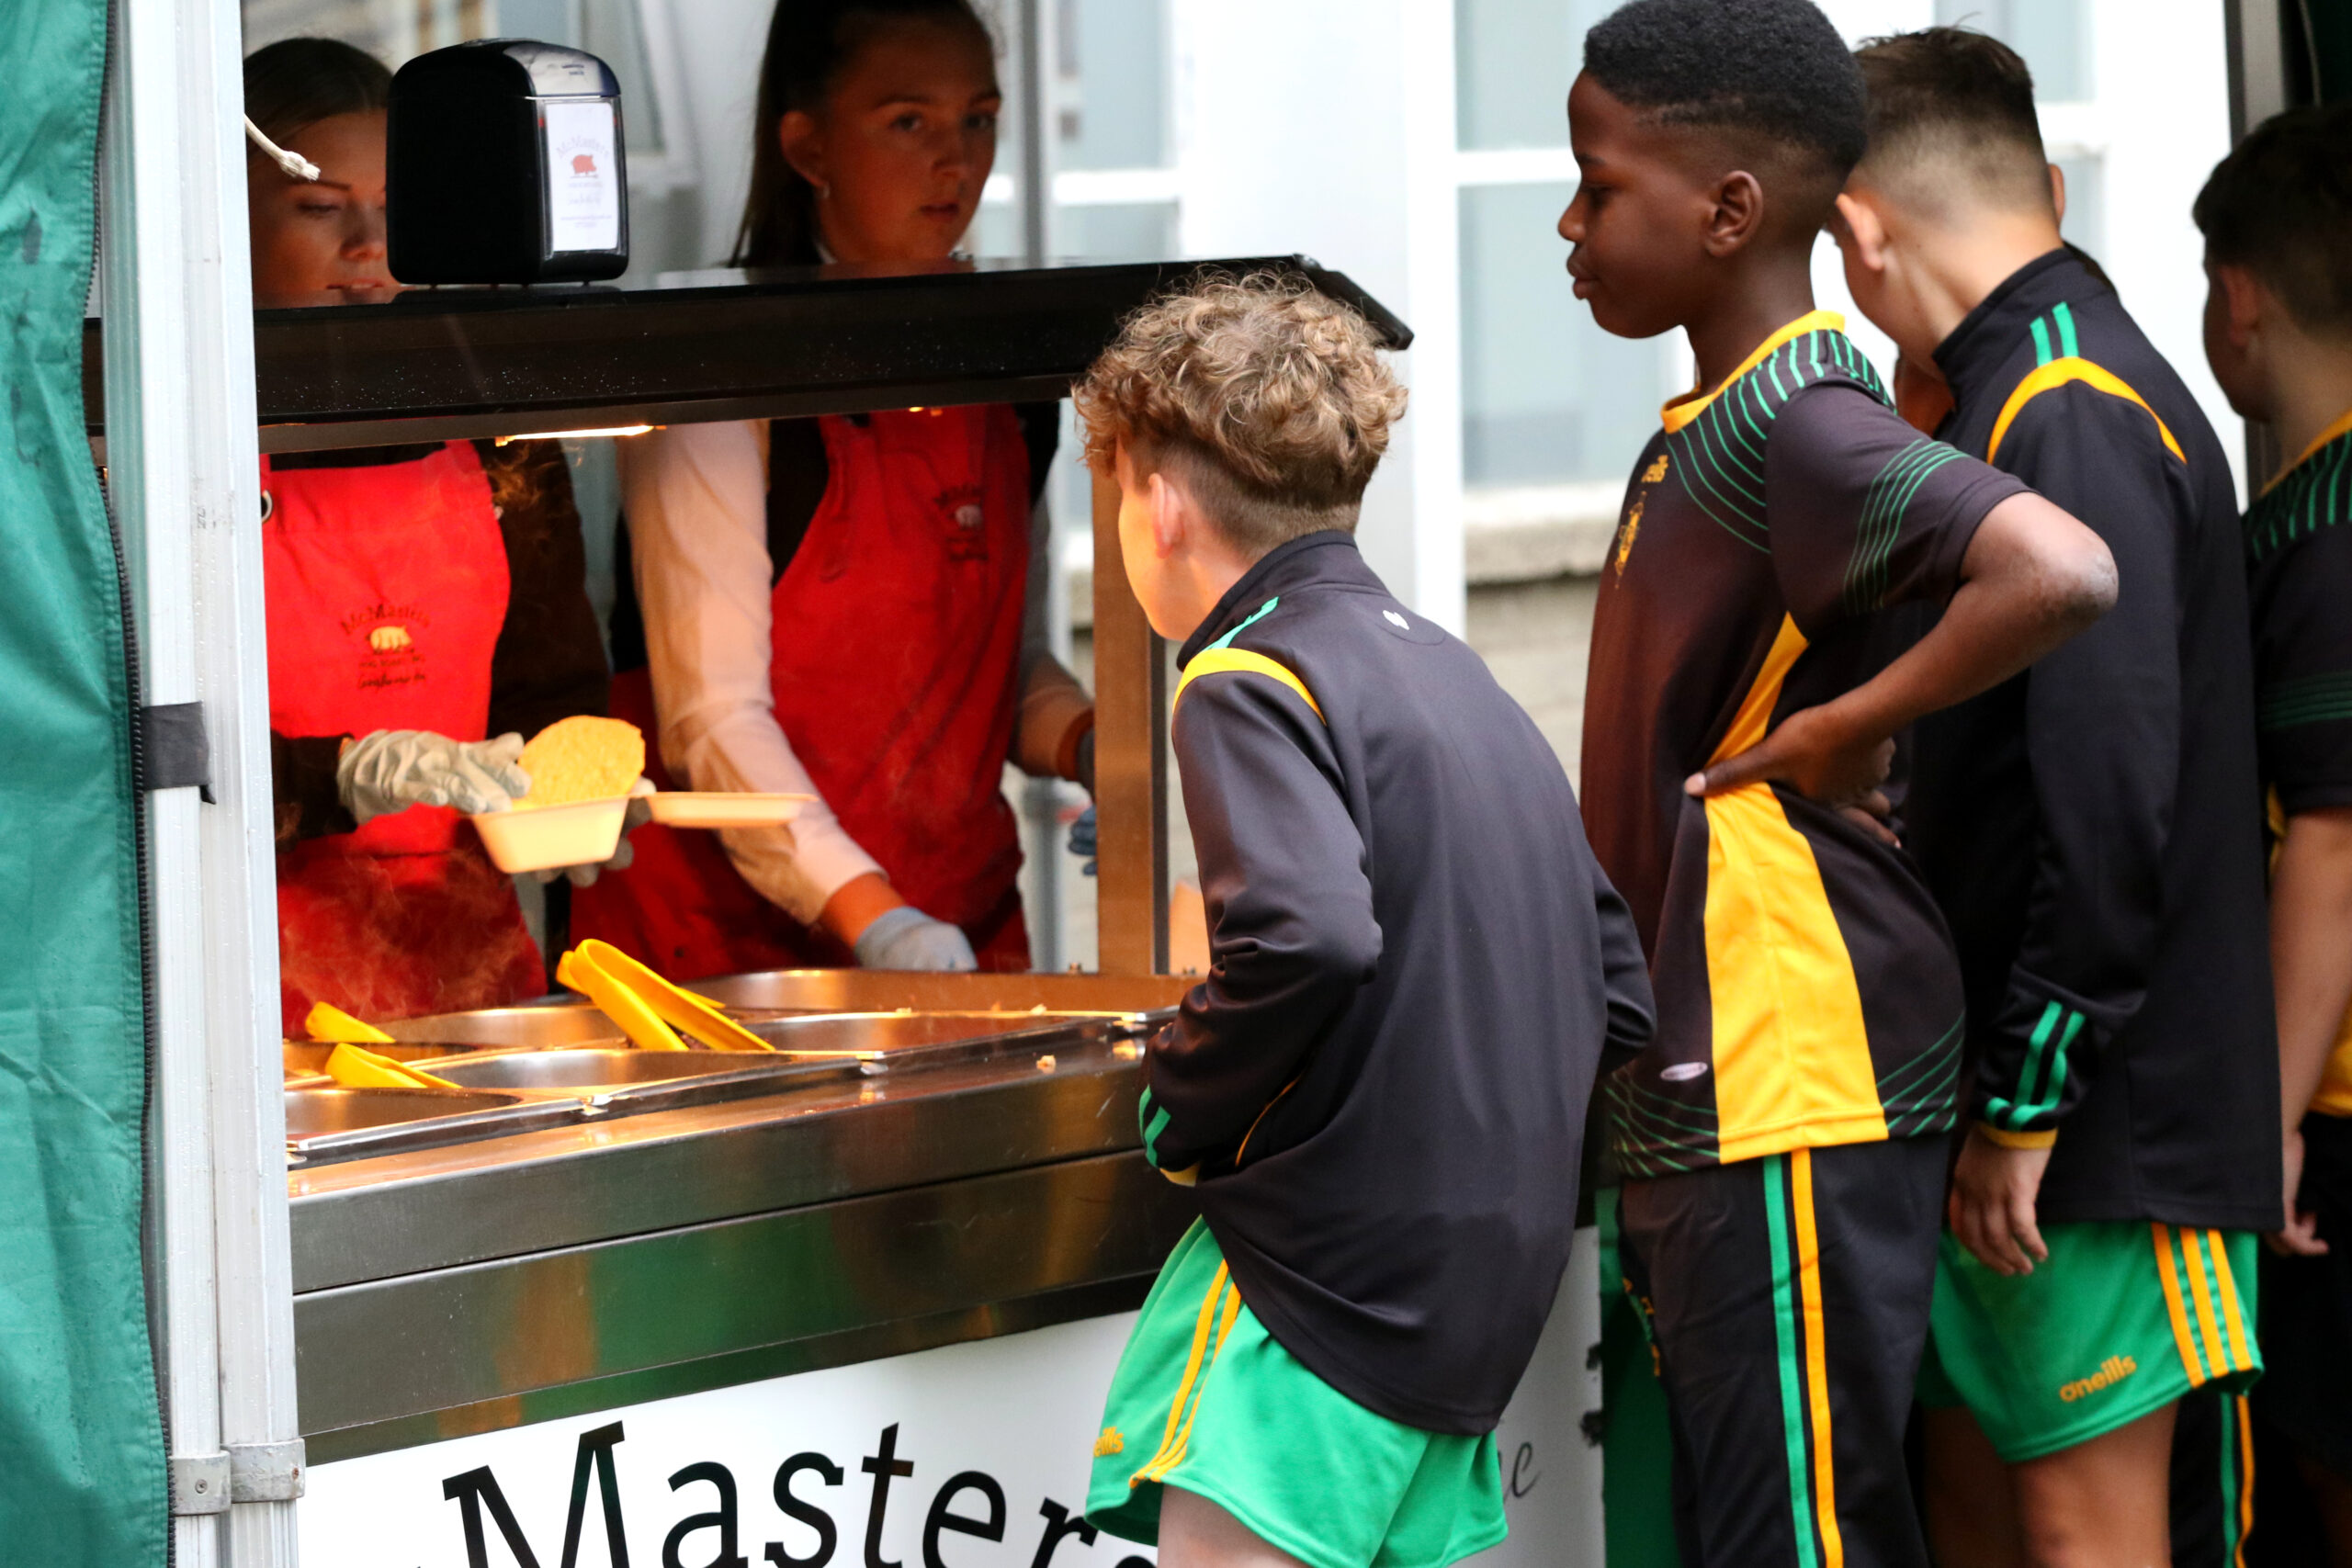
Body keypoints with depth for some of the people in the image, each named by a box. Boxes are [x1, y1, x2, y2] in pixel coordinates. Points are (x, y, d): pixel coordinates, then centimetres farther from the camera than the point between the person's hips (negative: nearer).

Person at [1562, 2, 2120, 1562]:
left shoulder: (1800, 432, -18)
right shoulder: (1707, 435, 14)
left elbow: (2061, 572, -34)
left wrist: (1845, 728, -22)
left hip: (1792, 1104, -10)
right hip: (1698, 1096, 10)